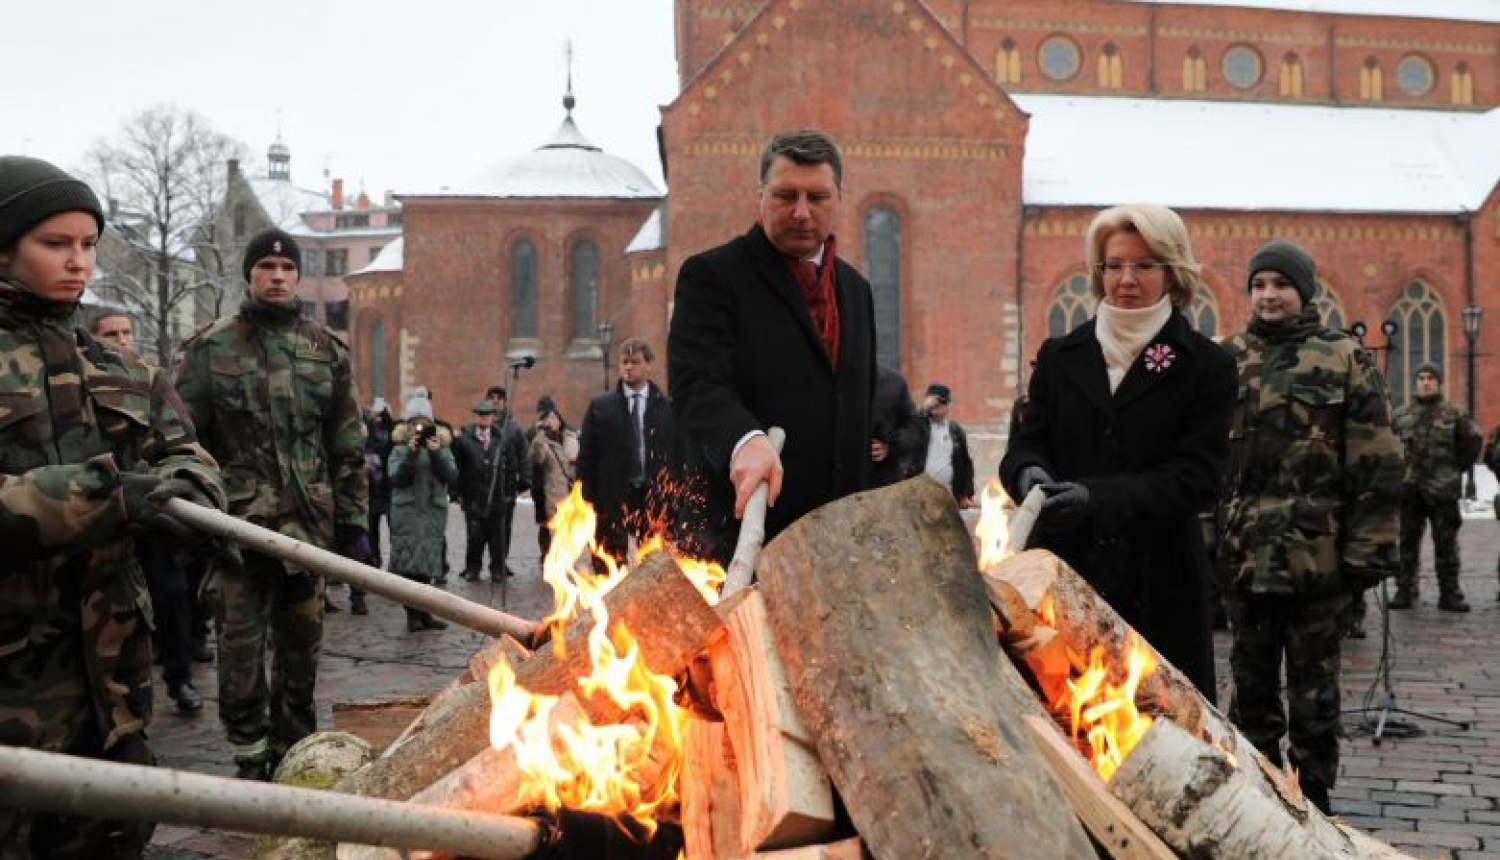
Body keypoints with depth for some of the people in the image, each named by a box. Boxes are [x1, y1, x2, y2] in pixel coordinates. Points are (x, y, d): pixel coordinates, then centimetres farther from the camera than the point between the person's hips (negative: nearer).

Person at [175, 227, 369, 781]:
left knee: (301, 644, 10)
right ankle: (250, 756, 13)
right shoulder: (211, 347, 3)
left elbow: (348, 445, 10)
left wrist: (354, 521, 6)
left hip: (308, 521, 2)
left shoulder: (326, 349, 9)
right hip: (237, 520, -2)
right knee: (241, 643, 0)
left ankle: (293, 752, 22)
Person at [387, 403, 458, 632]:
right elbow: (397, 479, -9)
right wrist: (412, 453, -17)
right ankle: (413, 615, -5)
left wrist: (436, 454, -16)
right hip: (406, 512, -2)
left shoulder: (442, 449, 9)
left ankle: (424, 613, 13)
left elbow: (451, 477, -5)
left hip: (434, 512, 2)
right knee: (408, 565, -8)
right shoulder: (399, 450, 5)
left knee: (426, 567, 6)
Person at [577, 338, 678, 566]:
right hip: (612, 500, 0)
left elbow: (679, 455, 4)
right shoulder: (600, 407, 7)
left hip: (656, 499, 0)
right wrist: (588, 497, -3)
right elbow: (585, 456, 5)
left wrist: (676, 499, -3)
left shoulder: (668, 408, 5)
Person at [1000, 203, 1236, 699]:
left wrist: (1095, 496, -19)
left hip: (1158, 586, -1)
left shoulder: (1206, 366, 4)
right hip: (1063, 572, 2)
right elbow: (1024, 446, 10)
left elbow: (1196, 477, -5)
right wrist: (1030, 473, -16)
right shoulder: (1059, 357, 14)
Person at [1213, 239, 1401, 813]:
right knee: (1251, 681, 12)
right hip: (1244, 554, 3)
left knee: (1314, 685, 7)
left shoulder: (1345, 361, -1)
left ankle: (1311, 797, 20)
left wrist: (1367, 550, -10)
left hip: (1317, 555, -3)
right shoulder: (1226, 360, 7)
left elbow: (1376, 467, -5)